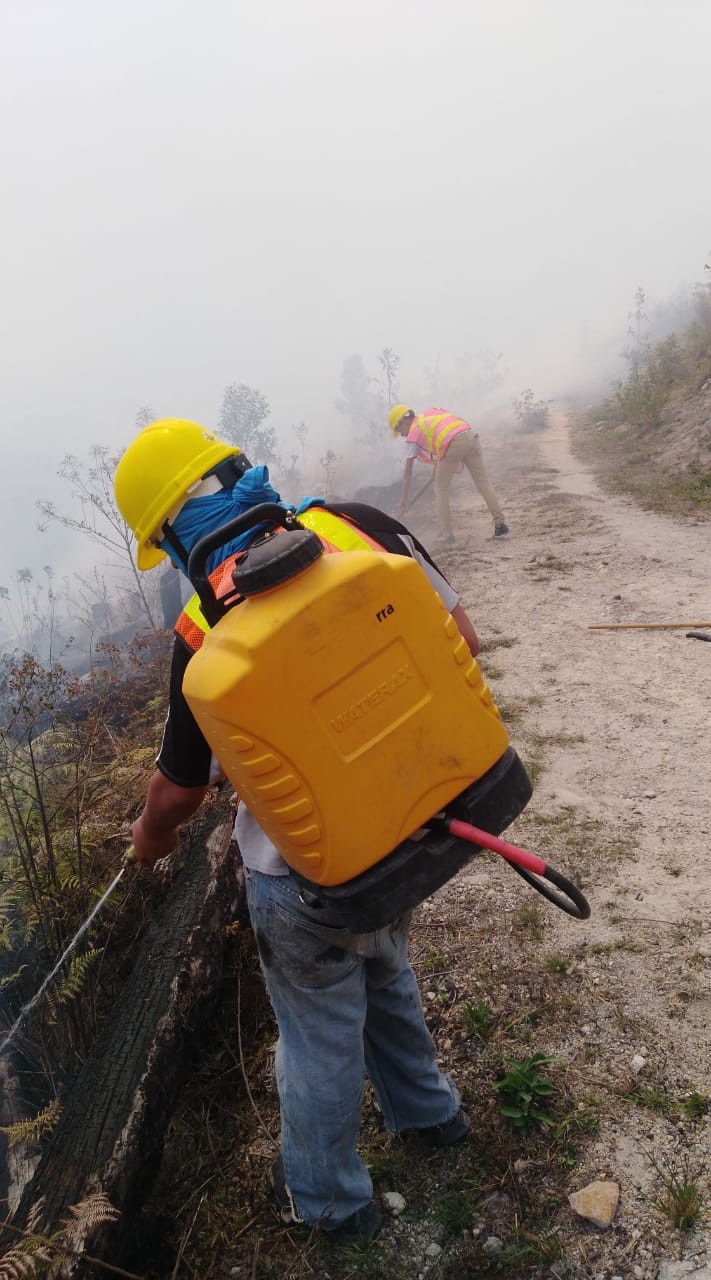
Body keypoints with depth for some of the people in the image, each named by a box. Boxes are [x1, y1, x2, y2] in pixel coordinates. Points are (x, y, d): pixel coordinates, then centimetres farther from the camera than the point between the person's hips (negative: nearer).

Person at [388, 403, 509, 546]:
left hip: (452, 444, -5)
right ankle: (500, 524, 12)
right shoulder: (431, 412, 32)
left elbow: (408, 469, 17)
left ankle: (447, 535, 10)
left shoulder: (413, 433, 17)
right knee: (483, 481, 12)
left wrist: (404, 498, 21)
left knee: (441, 489, 11)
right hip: (470, 435, 5)